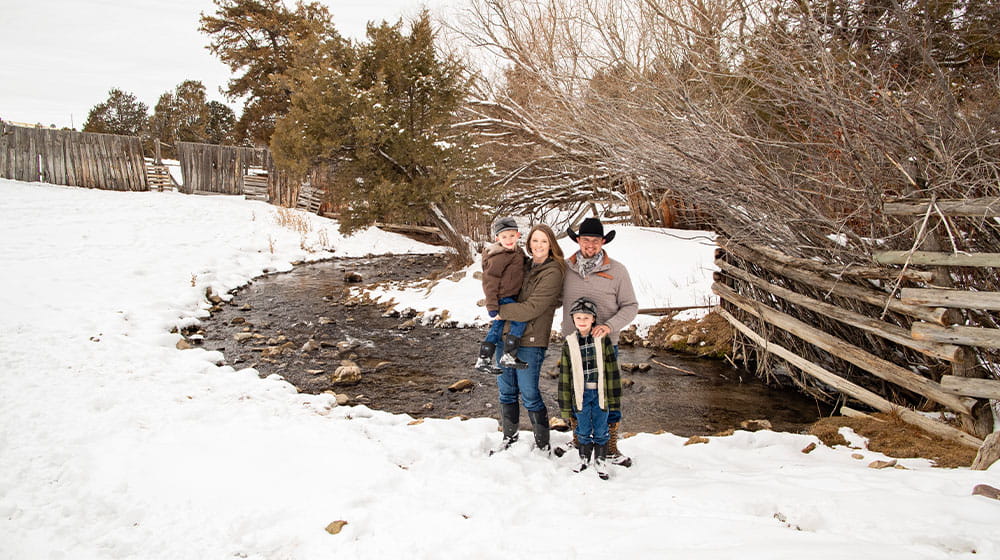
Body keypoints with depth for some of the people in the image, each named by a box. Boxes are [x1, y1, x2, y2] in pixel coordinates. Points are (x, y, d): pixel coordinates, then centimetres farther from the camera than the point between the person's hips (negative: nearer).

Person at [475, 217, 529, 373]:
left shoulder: (518, 253, 11)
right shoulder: (498, 257, -18)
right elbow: (490, 280, -19)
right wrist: (492, 304, -20)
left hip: (509, 298, 9)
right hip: (502, 298, -9)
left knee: (497, 327, 14)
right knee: (520, 320, -13)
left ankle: (483, 360, 22)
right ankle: (508, 356, -6)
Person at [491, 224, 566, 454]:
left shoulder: (552, 273, -12)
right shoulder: (524, 265, 10)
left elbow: (532, 308, -19)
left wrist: (499, 310, -12)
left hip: (530, 341, -7)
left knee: (529, 394, 0)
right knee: (506, 390, 15)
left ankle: (542, 445, 17)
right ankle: (509, 438, 32)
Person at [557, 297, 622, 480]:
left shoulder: (603, 340, -4)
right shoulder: (569, 344, -1)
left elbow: (612, 371, 0)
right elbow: (565, 376, 3)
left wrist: (614, 399, -1)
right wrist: (565, 405, 4)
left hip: (600, 393, -1)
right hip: (580, 394, 1)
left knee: (601, 429, 8)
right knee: (583, 429, 12)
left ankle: (600, 460, 26)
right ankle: (584, 458, 31)